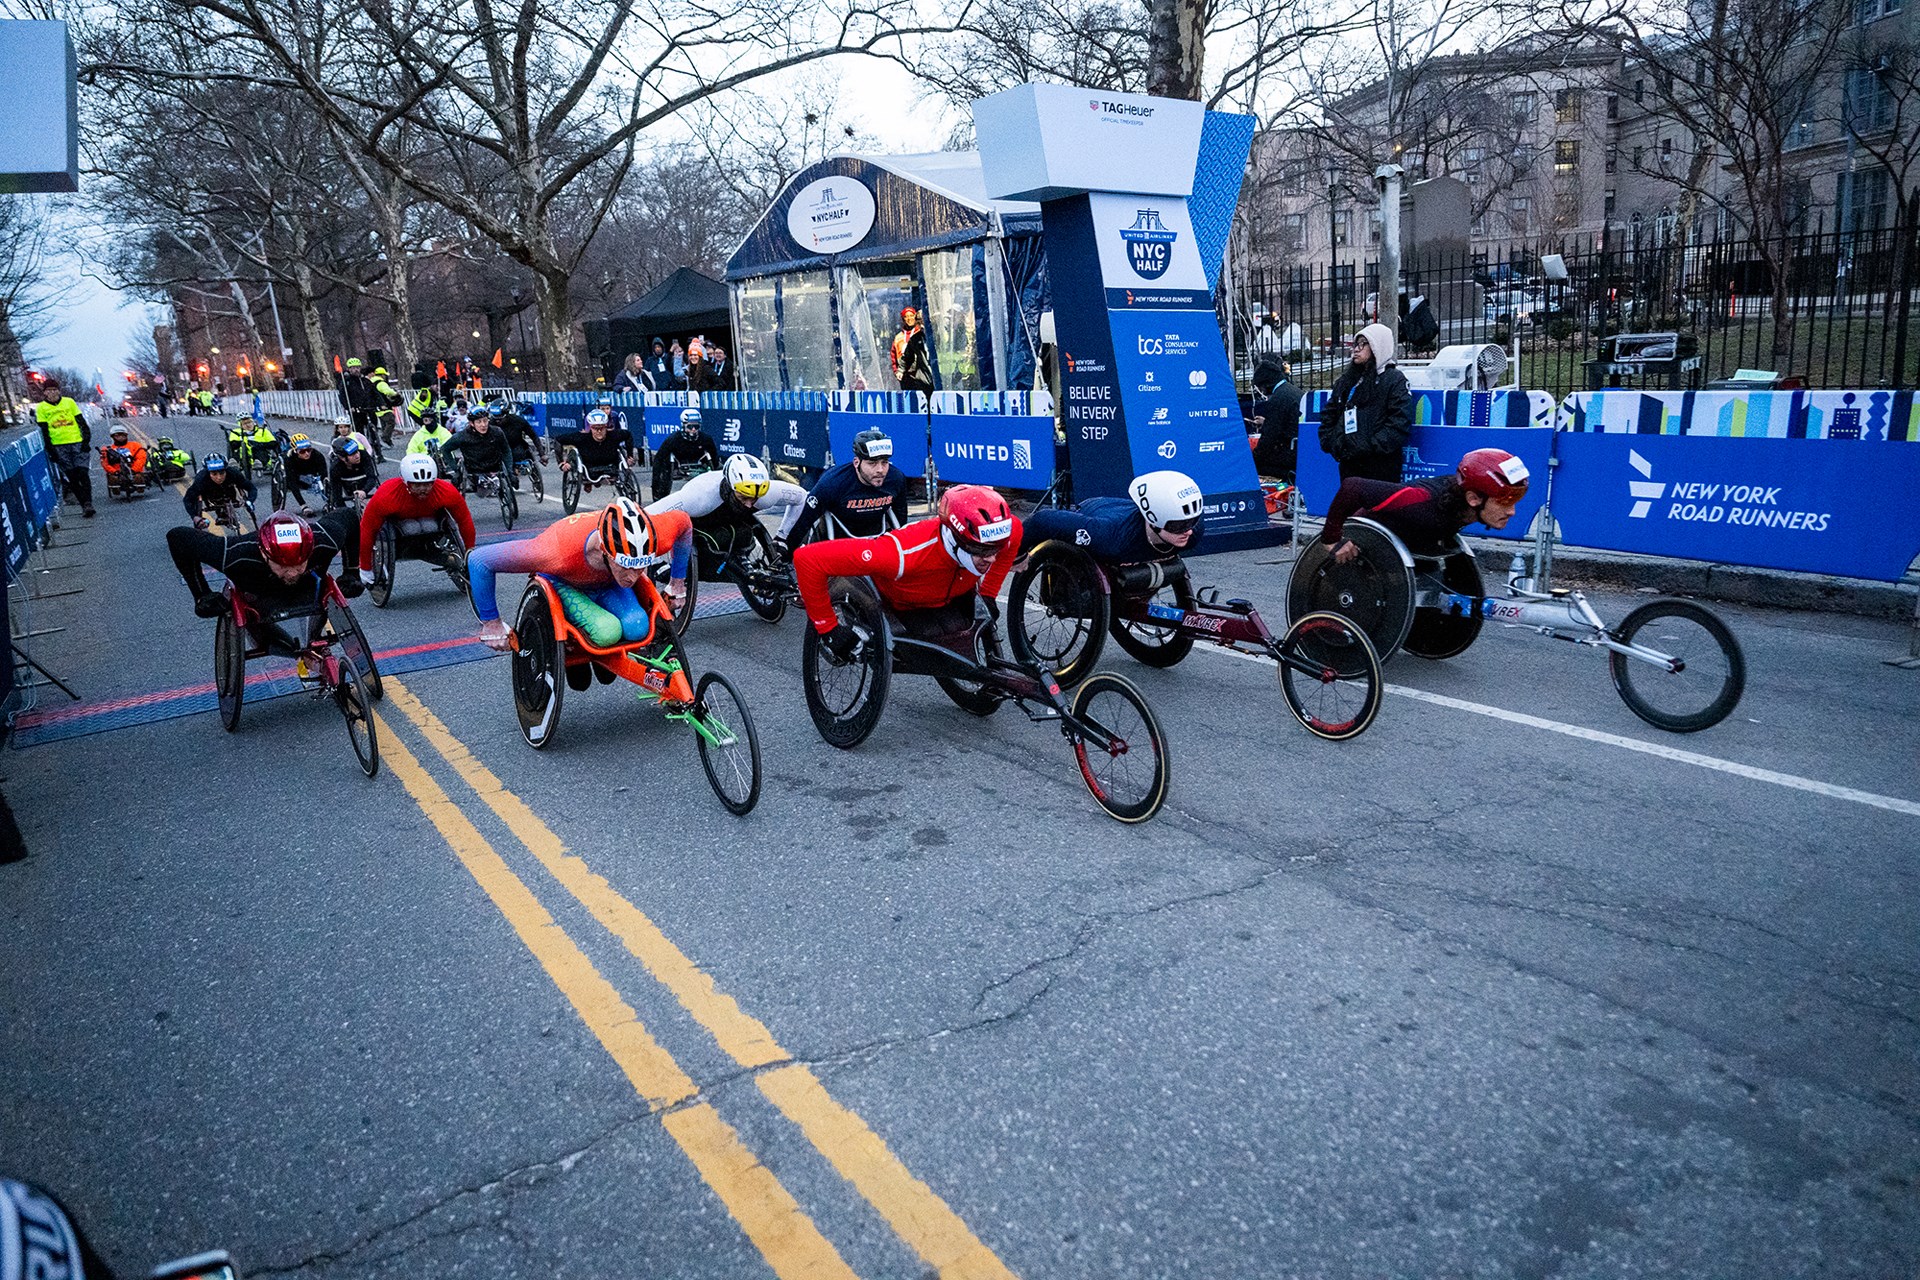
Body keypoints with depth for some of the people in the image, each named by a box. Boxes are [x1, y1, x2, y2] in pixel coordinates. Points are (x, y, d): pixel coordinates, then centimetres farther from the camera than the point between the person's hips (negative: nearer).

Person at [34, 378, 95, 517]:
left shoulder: (69, 402, 10)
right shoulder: (41, 408, 7)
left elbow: (81, 421, 10)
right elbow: (44, 431, 5)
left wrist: (86, 440, -1)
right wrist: (51, 451, -1)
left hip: (78, 443, 0)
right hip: (59, 447, 0)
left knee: (83, 473, -13)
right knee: (71, 477, 1)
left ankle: (88, 504, -16)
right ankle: (85, 505, 4)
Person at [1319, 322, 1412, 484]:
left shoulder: (1395, 380, 0)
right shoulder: (1345, 380, 19)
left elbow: (1400, 425, -11)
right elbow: (1328, 415, 17)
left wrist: (1368, 447, -18)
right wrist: (1331, 443, 0)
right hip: (1348, 466, 6)